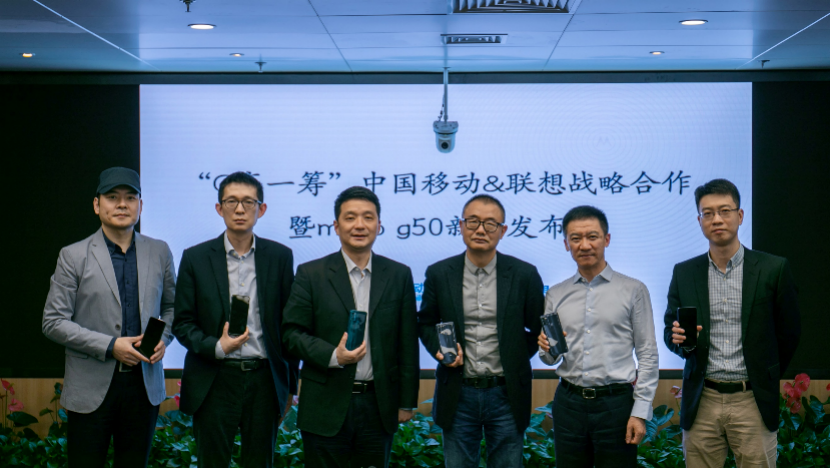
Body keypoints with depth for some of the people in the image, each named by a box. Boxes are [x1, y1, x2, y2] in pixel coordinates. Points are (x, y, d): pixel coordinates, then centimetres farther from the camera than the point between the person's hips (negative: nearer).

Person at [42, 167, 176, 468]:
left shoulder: (159, 252, 8)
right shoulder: (74, 256, -2)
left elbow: (170, 306, 18)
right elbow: (53, 322, -5)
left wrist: (163, 338, -4)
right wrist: (110, 346, -15)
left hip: (144, 384, 3)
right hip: (91, 387, -3)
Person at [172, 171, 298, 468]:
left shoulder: (280, 256, 4)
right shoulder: (195, 258, 1)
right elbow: (182, 323, 1)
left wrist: (289, 385, 9)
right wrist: (216, 346, -17)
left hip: (264, 379, 1)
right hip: (215, 380, -1)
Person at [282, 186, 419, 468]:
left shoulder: (399, 275, 6)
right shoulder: (311, 274, 0)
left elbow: (408, 344, 7)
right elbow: (292, 333, -2)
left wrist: (407, 402, 5)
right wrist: (333, 356, -18)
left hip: (379, 408, 2)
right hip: (326, 409, -2)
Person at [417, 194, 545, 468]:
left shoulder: (524, 275, -1)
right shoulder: (439, 274, 1)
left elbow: (539, 329, 9)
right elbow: (426, 323, 12)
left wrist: (516, 359, 0)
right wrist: (440, 348, -7)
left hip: (506, 394, -1)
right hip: (459, 395, 1)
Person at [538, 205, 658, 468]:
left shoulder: (633, 291, 2)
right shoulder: (555, 296, 11)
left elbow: (648, 355, 0)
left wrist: (641, 412, -7)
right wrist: (548, 350, -9)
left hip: (616, 402, -3)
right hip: (569, 403, 3)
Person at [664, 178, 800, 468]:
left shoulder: (772, 269, 0)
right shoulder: (683, 273, 7)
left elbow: (788, 333, 8)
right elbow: (670, 333, 13)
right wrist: (678, 338, -10)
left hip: (752, 402, -2)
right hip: (701, 403, 2)